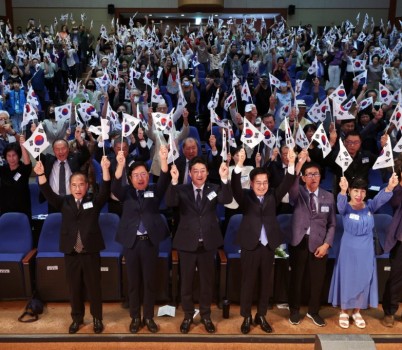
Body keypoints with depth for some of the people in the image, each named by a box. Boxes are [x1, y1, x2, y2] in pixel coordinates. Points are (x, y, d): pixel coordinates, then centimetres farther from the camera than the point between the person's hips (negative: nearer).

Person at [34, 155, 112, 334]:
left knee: (94, 287, 8)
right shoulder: (64, 202, 5)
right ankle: (77, 318, 29)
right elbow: (48, 194, -7)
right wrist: (41, 174, -24)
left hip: (91, 252, -2)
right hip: (71, 253, 2)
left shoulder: (94, 202, 0)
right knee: (74, 288, 13)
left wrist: (105, 169, -31)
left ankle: (97, 318, 23)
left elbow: (105, 191, -15)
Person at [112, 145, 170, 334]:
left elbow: (164, 181, -13)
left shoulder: (154, 192, 5)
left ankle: (149, 317, 20)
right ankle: (135, 317, 21)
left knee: (150, 281, 7)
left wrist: (163, 160, -31)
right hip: (131, 242, 0)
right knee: (133, 282, 8)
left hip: (150, 241, 0)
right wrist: (120, 165, -32)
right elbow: (115, 188, -15)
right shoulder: (126, 193, 5)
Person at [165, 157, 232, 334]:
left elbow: (227, 200, -18)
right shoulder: (181, 190, -2)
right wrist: (174, 181, -36)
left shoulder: (214, 189, 0)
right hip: (187, 243, -1)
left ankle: (206, 315, 30)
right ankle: (188, 315, 28)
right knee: (186, 281, 11)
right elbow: (170, 203, -21)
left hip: (208, 243, 1)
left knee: (207, 281, 13)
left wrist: (224, 179, -35)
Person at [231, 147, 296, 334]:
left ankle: (261, 316, 27)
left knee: (265, 283, 12)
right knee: (248, 283, 7)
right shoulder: (245, 196, -1)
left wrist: (291, 164, -23)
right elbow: (235, 186, -19)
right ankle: (246, 317, 21)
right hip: (250, 246, -3)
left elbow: (286, 185, -7)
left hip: (268, 247, 3)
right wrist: (240, 164, -35)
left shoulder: (273, 196, 6)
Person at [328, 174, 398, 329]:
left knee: (363, 280, 11)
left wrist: (389, 187, -45)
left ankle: (357, 312, 29)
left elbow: (381, 198, -23)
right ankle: (343, 312, 23)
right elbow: (340, 204, -34)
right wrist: (342, 191, -57)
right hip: (349, 250, -3)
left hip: (366, 251, 3)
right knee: (346, 280, 6)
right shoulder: (345, 208, -11)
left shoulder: (370, 206, -4)